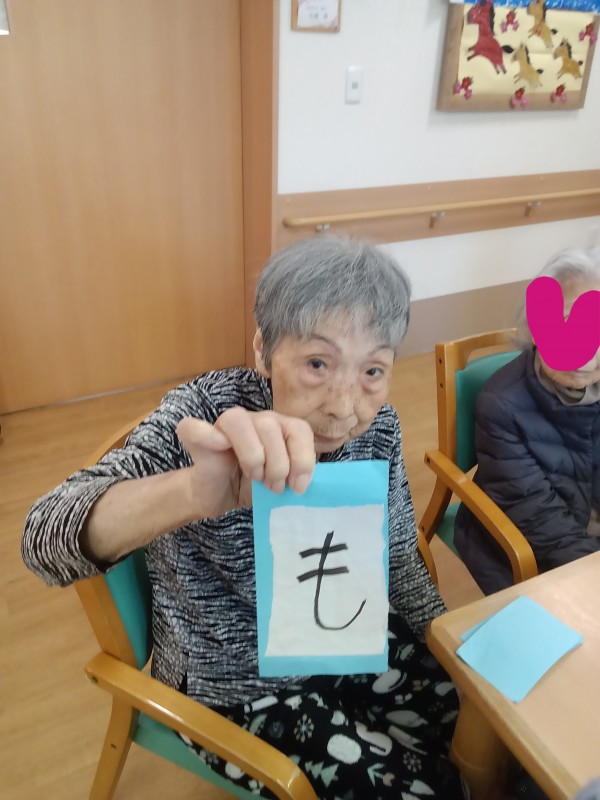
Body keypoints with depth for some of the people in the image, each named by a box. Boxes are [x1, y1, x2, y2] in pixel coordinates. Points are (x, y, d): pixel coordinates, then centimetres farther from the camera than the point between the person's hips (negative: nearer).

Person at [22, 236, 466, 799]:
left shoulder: (378, 426, -14)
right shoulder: (207, 413, -28)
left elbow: (399, 561, 1)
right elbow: (46, 539, -42)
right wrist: (194, 493, -59)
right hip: (236, 686, -4)